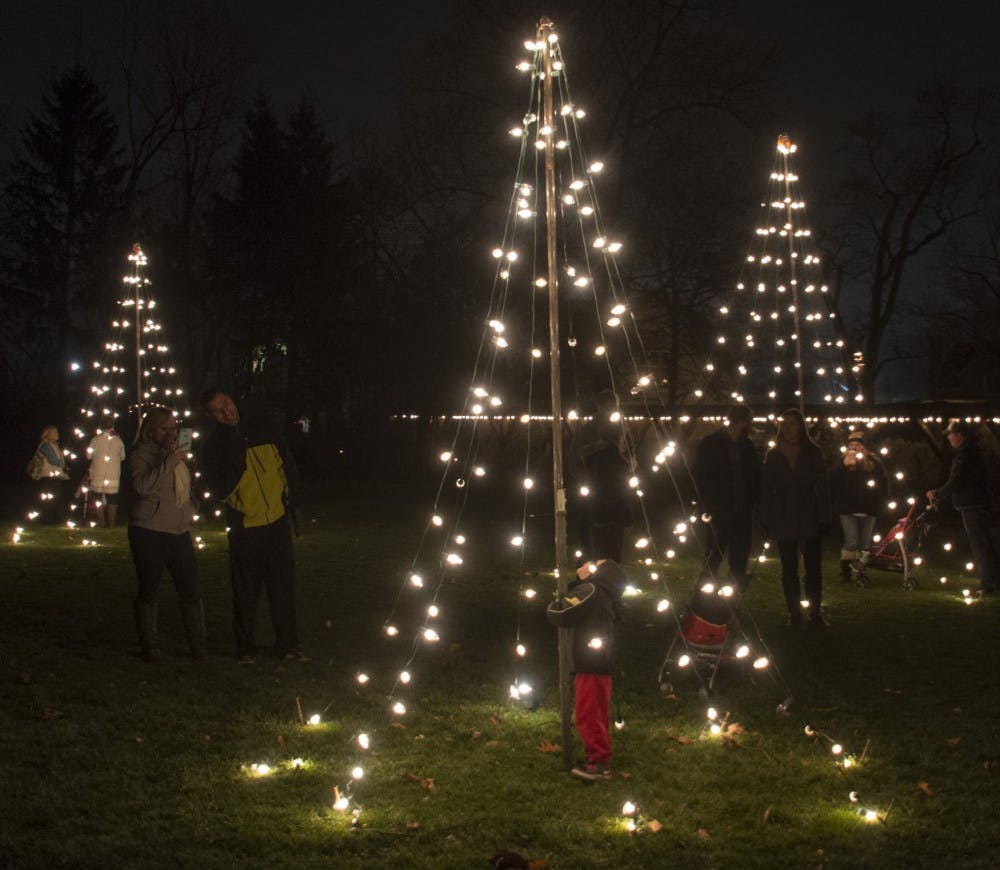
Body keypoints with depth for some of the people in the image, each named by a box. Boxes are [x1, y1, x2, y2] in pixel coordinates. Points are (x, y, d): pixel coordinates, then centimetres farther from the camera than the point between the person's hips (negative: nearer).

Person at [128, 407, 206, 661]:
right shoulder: (141, 455, -6)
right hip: (149, 532, -6)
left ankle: (198, 644, 10)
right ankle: (148, 645, 11)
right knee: (148, 590, 2)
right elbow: (142, 485, -26)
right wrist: (168, 462, -29)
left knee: (190, 589, 3)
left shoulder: (178, 454, 17)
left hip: (179, 531, 6)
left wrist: (190, 508, 21)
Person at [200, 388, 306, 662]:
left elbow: (287, 463, 14)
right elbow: (219, 491, -13)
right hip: (244, 528, -3)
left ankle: (287, 644, 18)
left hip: (277, 520, 3)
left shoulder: (261, 428, 3)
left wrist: (291, 496, 8)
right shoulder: (214, 446, -6)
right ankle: (246, 648, 17)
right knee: (245, 593, 5)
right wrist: (236, 464, -24)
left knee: (283, 587, 8)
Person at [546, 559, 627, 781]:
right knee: (598, 716, 15)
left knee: (587, 716, -8)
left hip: (590, 665, -10)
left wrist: (552, 607, 2)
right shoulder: (604, 595, 16)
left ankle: (599, 763, -8)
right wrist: (579, 580, 12)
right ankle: (599, 759, 22)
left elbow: (560, 615, -19)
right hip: (601, 664, 10)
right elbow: (574, 600, 23)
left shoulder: (590, 590, -12)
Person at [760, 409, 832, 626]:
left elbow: (822, 486, 0)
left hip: (809, 519, -1)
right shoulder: (773, 455, 7)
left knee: (813, 567, -3)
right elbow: (767, 489, 5)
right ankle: (794, 613, 12)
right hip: (784, 521, 2)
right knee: (789, 570, 6)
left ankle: (815, 612, 4)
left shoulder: (812, 453, 3)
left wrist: (823, 518, -8)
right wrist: (766, 522, -1)